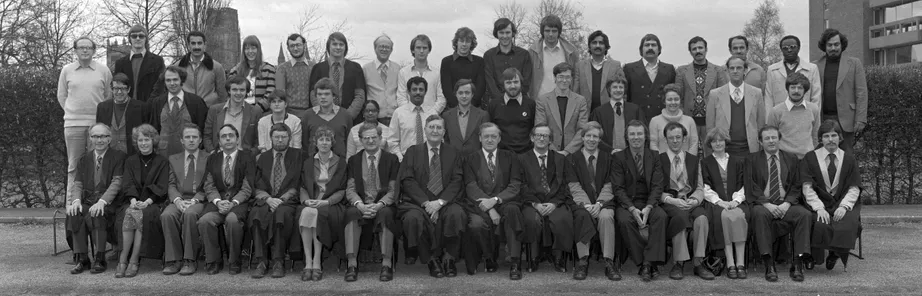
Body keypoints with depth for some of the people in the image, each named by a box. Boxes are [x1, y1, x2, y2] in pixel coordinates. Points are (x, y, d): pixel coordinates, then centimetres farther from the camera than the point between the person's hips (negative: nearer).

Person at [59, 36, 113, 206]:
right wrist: (72, 112, 8)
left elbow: (109, 96, 10)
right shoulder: (66, 70, 8)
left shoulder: (103, 70, 5)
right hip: (73, 123, 1)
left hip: (97, 123, -1)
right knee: (74, 165, 5)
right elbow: (61, 96, 15)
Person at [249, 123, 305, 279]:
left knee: (282, 213, -37)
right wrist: (268, 199, -12)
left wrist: (282, 199, -12)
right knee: (256, 213, -33)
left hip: (288, 201, -2)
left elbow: (298, 186, 3)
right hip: (265, 200, 2)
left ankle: (278, 262, -30)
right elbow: (257, 188, 9)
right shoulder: (262, 157, 18)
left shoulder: (299, 156, 12)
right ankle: (262, 262, -27)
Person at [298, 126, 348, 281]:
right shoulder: (308, 162, 17)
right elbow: (303, 187, 13)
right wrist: (306, 200, -9)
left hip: (332, 205, -2)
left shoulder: (340, 162, 10)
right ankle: (308, 263, -34)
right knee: (306, 212, -33)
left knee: (316, 213, -35)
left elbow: (342, 191, 3)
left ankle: (316, 263, -32)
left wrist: (325, 202, -13)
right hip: (311, 203, 2)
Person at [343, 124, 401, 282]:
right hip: (360, 206, 1)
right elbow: (350, 189, 3)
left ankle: (386, 265, -33)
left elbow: (393, 190, -2)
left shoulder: (392, 159, 6)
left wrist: (379, 205, -20)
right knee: (351, 213, -32)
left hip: (384, 206, -1)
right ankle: (352, 265, -33)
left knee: (386, 213, -35)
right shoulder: (354, 160, 12)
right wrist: (360, 205, -18)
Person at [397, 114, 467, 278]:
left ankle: (448, 258, -14)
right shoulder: (413, 151, 14)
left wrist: (440, 202, -14)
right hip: (416, 202, 0)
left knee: (458, 214, -32)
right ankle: (431, 259, -15)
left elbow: (456, 182, 3)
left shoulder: (453, 153, 16)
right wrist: (426, 203, -13)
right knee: (414, 218, -34)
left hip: (445, 203, 1)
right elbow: (407, 180, 0)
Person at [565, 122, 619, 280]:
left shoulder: (608, 158, 13)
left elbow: (609, 185, 3)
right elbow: (574, 186, 0)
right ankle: (583, 261, -29)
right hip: (581, 202, 0)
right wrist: (586, 204, -16)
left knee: (606, 216, -33)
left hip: (603, 202, 1)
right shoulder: (572, 158, 11)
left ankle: (609, 263, -29)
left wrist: (599, 204, -15)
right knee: (582, 216, -34)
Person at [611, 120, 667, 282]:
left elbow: (657, 186, 0)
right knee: (624, 220, -33)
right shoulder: (618, 157, 2)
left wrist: (648, 208, -19)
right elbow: (618, 188, -5)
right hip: (626, 203, -1)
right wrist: (632, 209, -21)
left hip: (649, 203, 2)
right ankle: (645, 264, -23)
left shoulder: (654, 157, 8)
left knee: (661, 216, -30)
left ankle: (648, 263, -28)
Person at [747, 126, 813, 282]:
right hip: (762, 203, -2)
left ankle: (797, 264, -26)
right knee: (760, 214, -36)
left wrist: (787, 203, -11)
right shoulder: (752, 159, 11)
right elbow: (751, 187, 0)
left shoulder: (791, 159, 16)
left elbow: (796, 186, 8)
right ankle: (769, 265, -34)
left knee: (805, 214, -29)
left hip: (786, 204, 2)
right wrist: (767, 204, -15)